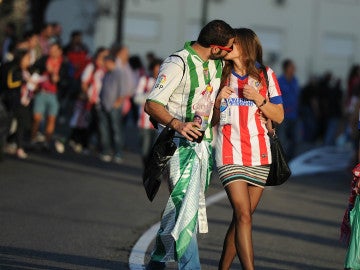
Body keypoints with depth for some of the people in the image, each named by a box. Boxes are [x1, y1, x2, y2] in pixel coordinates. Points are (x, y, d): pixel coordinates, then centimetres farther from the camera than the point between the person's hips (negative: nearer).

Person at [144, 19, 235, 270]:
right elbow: (152, 104, -19)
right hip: (180, 145, -8)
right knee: (186, 205, -16)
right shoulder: (178, 64, -16)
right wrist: (177, 124, -36)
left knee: (186, 207, 9)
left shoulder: (218, 64, 8)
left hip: (204, 143, 8)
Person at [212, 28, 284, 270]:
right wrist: (219, 100, -7)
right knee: (243, 216, -13)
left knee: (242, 217, 3)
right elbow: (213, 120, 12)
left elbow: (279, 116, 4)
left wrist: (258, 98, -11)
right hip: (230, 154, -1)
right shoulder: (222, 76, 9)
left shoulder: (265, 75, 5)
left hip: (259, 155, 1)